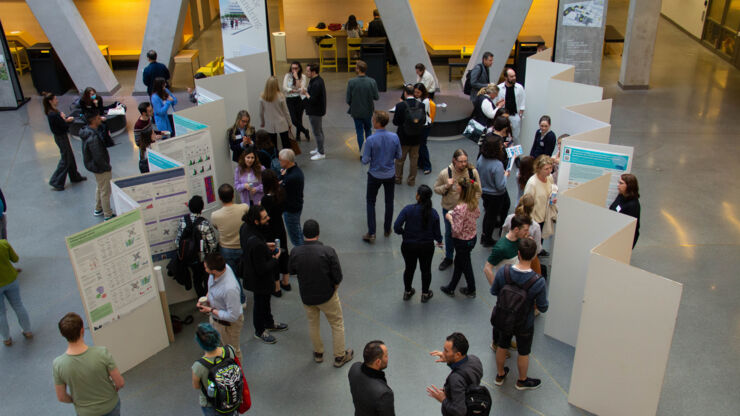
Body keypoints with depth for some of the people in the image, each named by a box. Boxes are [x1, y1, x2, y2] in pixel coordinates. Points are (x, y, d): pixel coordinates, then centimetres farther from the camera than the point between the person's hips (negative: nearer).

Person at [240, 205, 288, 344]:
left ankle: (269, 323, 54)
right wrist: (275, 259, -17)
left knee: (265, 300, 30)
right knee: (260, 303, 17)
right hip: (260, 280, -9)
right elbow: (262, 269, -32)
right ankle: (259, 331, 43)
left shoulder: (245, 227, -14)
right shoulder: (256, 244, -42)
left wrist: (265, 245, 0)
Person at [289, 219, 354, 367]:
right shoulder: (328, 251, -22)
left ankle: (318, 353, 41)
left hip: (306, 296, 3)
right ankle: (340, 357, 28)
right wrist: (334, 289, 4)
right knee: (337, 324, 17)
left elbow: (292, 271, 3)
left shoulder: (295, 252, -15)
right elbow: (338, 277, -16)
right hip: (327, 295, -3)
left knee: (313, 324, 25)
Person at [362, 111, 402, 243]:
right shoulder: (394, 137, -13)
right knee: (389, 202, 20)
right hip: (390, 175, 3)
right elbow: (398, 155, -2)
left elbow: (365, 161, -17)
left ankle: (371, 233, 8)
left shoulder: (371, 140, -23)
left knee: (370, 202, 13)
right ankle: (387, 229, 32)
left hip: (375, 175, -3)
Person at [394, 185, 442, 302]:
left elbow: (396, 227, -22)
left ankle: (407, 292, 41)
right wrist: (439, 241, 15)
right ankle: (425, 294, 38)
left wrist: (404, 233, 0)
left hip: (408, 245, 0)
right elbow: (437, 233, -7)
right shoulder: (433, 213, -13)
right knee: (426, 270, 21)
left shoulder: (408, 209, -18)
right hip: (427, 247, 0)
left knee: (409, 268, 22)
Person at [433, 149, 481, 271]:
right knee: (449, 234, 19)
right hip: (449, 209, 0)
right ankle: (448, 258, 41)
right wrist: (446, 186, -24)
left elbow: (478, 191, -3)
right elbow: (436, 189, -5)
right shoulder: (445, 173, -17)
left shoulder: (473, 172, -14)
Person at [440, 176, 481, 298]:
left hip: (462, 241, -7)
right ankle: (451, 288, 41)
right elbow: (477, 214, 10)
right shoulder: (474, 202, -10)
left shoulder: (460, 208, -34)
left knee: (465, 266, 17)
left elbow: (457, 230, -31)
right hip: (472, 237, 7)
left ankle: (471, 290, 41)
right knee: (458, 263, 24)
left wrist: (450, 218, -16)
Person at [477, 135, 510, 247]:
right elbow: (500, 186, -25)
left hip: (484, 191, 6)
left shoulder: (481, 158, -12)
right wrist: (505, 175, -10)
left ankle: (484, 235, 43)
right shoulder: (497, 165, -32)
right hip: (495, 195, -6)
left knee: (488, 213, 27)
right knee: (492, 216, 14)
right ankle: (487, 239, 31)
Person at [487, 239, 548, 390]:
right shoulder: (538, 282, -32)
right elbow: (543, 308, -18)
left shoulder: (503, 271, -25)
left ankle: (500, 375, 51)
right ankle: (522, 381, 48)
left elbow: (494, 291, -8)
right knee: (523, 353, 24)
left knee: (502, 347, 28)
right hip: (524, 325, -2)